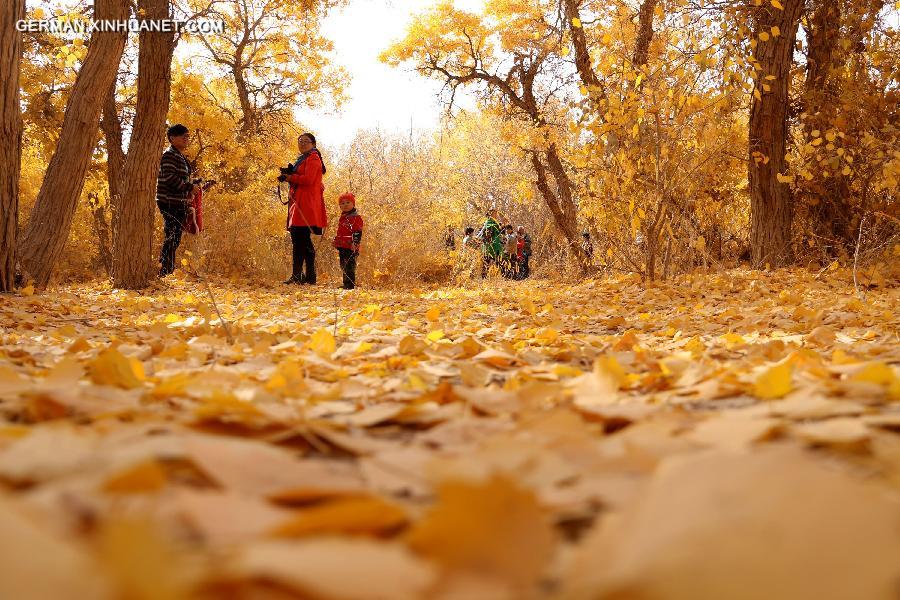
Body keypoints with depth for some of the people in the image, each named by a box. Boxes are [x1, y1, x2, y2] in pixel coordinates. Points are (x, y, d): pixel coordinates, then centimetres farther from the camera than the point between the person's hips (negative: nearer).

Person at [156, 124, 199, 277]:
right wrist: (189, 187, -16)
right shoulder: (169, 155, -11)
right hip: (170, 202, -10)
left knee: (175, 237, 13)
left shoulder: (181, 157, 20)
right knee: (172, 236, -12)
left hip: (179, 203, 10)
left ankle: (169, 270, 21)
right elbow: (170, 178, -21)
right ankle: (164, 270, -10)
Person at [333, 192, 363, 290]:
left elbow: (358, 233, -15)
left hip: (351, 248, -9)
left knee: (350, 267, -9)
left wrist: (355, 243, -25)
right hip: (342, 247, 9)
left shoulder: (356, 217, -8)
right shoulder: (342, 217, 18)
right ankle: (346, 284, 22)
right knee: (344, 266, 14)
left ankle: (350, 284, -8)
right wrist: (337, 242, 27)